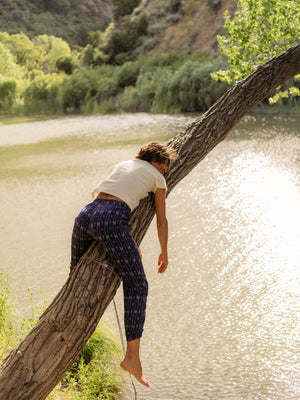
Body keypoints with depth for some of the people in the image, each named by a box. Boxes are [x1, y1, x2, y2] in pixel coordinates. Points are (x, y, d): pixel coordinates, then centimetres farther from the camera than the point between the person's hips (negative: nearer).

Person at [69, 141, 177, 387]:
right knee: (137, 286, 1)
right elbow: (161, 221, 21)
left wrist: (130, 244, 46)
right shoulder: (156, 177, 16)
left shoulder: (122, 165, 33)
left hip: (85, 214, 6)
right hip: (109, 220, -6)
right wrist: (164, 253, 35)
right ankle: (132, 357, -5)